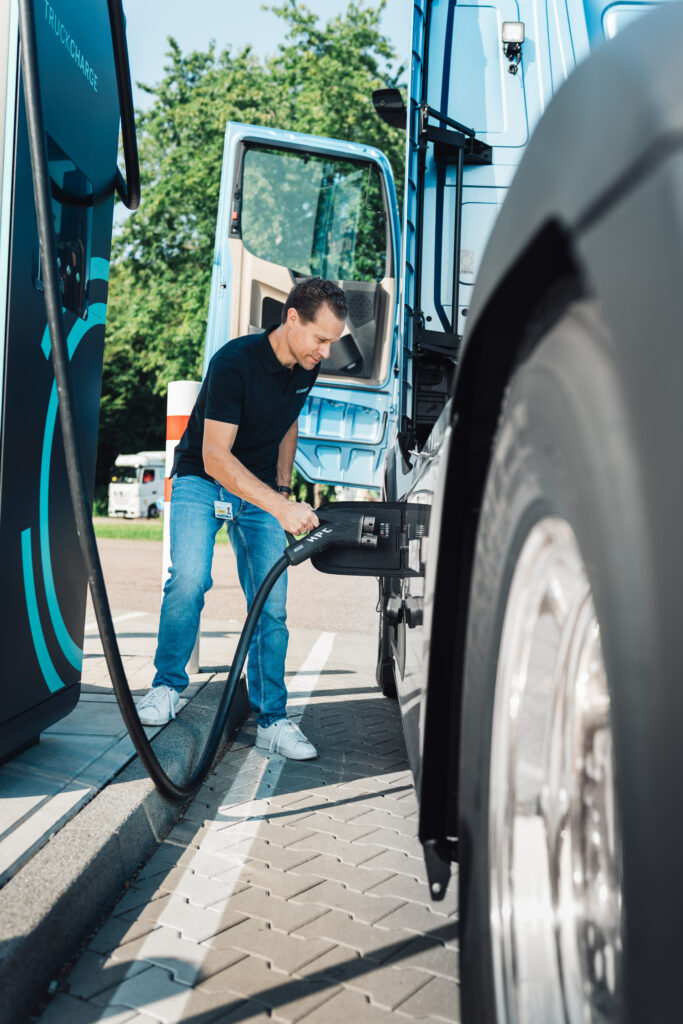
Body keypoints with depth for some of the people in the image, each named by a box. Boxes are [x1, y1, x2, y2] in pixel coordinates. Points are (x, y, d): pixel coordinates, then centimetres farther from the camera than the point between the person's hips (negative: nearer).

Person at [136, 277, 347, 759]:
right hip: (203, 480, -4)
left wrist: (283, 489, 9)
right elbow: (215, 457, -28)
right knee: (189, 579, -24)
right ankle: (168, 685, 2)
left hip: (262, 490, 5)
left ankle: (272, 719, 4)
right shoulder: (235, 362, -25)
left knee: (271, 603, -6)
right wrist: (279, 508, -36)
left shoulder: (307, 368, -4)